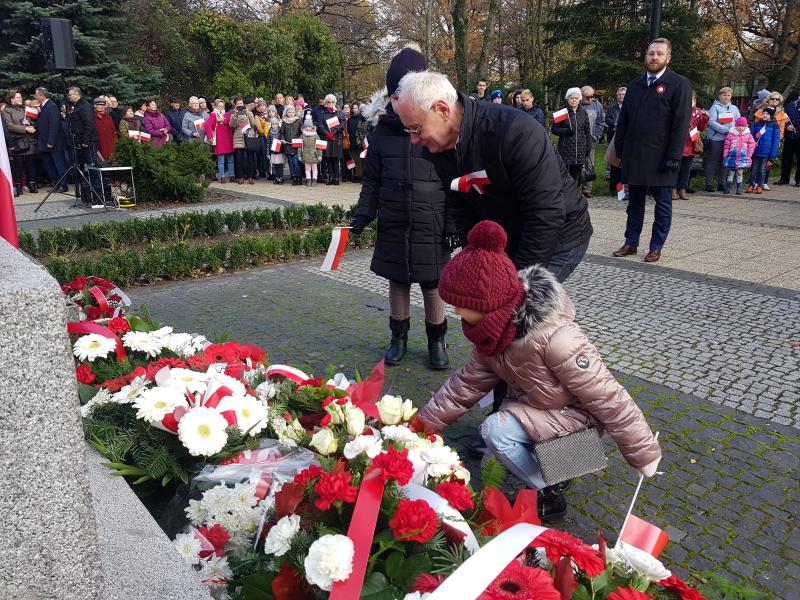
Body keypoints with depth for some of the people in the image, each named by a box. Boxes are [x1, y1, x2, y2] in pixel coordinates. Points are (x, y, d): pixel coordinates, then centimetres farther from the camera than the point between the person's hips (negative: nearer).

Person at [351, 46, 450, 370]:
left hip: (431, 223, -2)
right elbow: (372, 181, 10)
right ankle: (399, 338, 29)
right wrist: (363, 214, -1)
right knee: (397, 282, 11)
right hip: (393, 223, 3)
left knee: (432, 284, 6)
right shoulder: (383, 130, 4)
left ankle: (437, 341, 24)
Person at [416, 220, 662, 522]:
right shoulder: (495, 329, -11)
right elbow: (466, 383, -3)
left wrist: (644, 454, -17)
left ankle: (549, 496, 0)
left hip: (579, 412, -8)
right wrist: (422, 425, -4)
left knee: (495, 430, -21)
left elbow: (607, 398, -28)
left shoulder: (555, 338, -36)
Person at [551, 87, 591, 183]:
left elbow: (587, 131, 13)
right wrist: (566, 131, -15)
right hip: (565, 150, -3)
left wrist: (588, 146, 8)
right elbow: (553, 129, 0)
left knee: (576, 176, 7)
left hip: (580, 151, 3)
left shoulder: (583, 112, 10)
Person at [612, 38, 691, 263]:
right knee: (634, 203, 12)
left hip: (660, 158, -5)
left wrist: (673, 157, -17)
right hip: (634, 157, 5)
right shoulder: (634, 85, 13)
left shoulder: (679, 84, -3)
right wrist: (620, 149, 5)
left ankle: (656, 247, 13)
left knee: (663, 205, 5)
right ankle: (631, 243, 20)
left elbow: (681, 124, -10)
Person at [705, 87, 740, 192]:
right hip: (716, 139, -5)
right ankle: (709, 184, 2)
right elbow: (711, 122, -13)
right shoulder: (715, 107, -2)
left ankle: (721, 184, 16)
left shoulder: (734, 108, 15)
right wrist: (726, 130, -19)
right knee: (713, 162, -2)